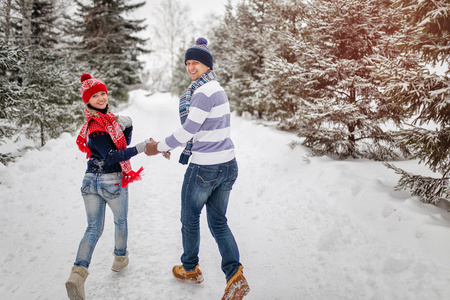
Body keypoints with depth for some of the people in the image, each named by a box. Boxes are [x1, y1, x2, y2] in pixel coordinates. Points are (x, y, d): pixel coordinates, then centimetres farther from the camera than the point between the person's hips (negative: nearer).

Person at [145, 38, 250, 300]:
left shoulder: (204, 92, -17)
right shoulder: (217, 89, 13)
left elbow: (188, 129, -18)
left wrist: (160, 147, -7)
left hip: (205, 168, -9)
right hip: (228, 165, 9)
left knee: (190, 218, 13)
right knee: (219, 221, 14)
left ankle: (190, 269, 32)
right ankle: (235, 276, 4)